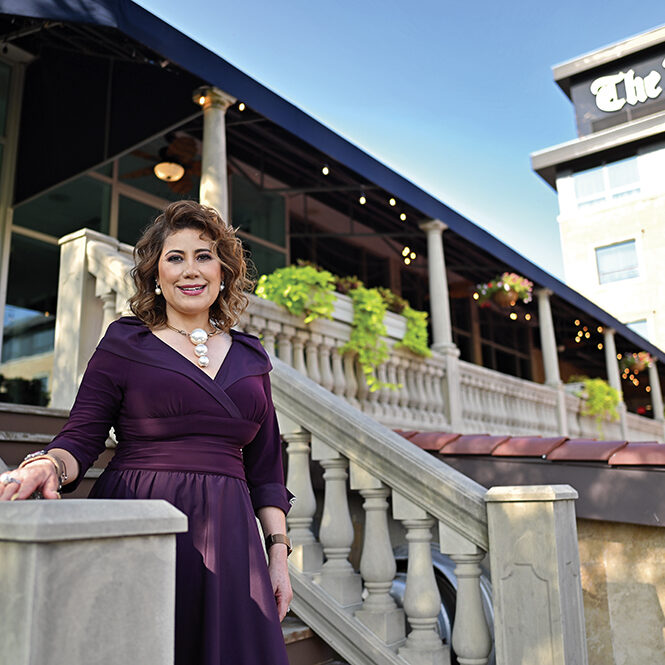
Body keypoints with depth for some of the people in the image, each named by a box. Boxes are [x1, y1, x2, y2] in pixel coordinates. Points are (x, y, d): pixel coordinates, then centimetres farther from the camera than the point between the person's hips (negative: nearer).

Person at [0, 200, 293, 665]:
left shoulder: (250, 357, 12)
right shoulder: (125, 345, 3)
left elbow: (265, 466, 13)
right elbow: (80, 440, -1)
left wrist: (279, 552, 7)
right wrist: (47, 465, -23)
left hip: (226, 538, 3)